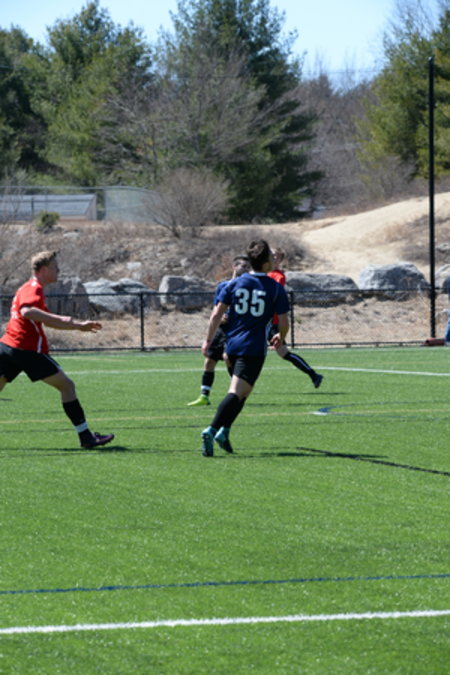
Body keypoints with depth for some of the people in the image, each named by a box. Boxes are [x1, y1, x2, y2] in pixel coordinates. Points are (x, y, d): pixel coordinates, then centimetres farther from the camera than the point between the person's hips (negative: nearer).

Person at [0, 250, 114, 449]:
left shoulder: (32, 288, 23)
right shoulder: (33, 288, -9)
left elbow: (47, 321, 33)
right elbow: (26, 311, -30)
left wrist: (79, 326, 32)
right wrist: (60, 319, -30)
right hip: (28, 349, -9)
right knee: (66, 386, -1)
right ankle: (85, 436, -1)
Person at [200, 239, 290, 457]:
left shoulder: (235, 284, 6)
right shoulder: (276, 288, -2)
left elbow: (217, 314, 2)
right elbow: (284, 323, -1)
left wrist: (208, 340, 8)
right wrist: (280, 338, 20)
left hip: (232, 345, 5)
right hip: (255, 347, -5)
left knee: (240, 392, 23)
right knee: (237, 393, -13)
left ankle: (224, 430, 12)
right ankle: (212, 429, -29)